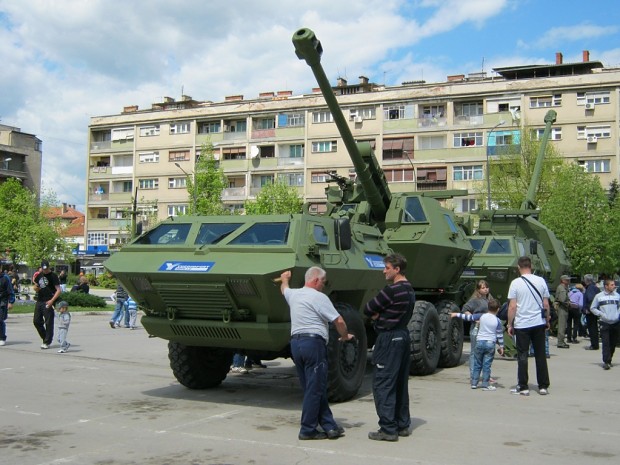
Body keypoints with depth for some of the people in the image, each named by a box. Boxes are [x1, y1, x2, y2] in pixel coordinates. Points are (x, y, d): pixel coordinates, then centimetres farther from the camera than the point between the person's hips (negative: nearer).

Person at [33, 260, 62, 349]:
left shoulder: (53, 276, -8)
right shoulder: (39, 275, 12)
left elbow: (58, 290, -12)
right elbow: (36, 286, 25)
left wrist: (52, 300, -22)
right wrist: (35, 287, -1)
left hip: (48, 302, -7)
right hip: (39, 301, 7)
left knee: (48, 323, -5)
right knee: (36, 321, 9)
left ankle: (47, 342, 3)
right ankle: (45, 338, 25)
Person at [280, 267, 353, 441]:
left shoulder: (293, 294, 13)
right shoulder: (319, 297, -8)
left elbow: (284, 289, 38)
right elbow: (338, 321, -10)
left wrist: (285, 279, 60)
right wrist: (345, 336, 9)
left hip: (295, 343, 8)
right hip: (313, 343, -8)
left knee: (313, 388, 11)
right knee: (314, 389, -1)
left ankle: (329, 426, 12)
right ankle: (307, 430, 3)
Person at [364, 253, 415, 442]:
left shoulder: (392, 290, -18)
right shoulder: (409, 290, 12)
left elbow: (368, 309, -12)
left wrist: (375, 315, 7)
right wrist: (380, 315, -2)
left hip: (389, 339, -10)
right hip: (403, 336, 10)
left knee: (383, 384, -6)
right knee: (400, 384, 15)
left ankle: (388, 429, -6)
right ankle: (403, 425, 21)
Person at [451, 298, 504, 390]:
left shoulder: (481, 316, -1)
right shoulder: (497, 321, -3)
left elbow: (469, 317, 4)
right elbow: (500, 335, -1)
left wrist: (456, 314, 13)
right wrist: (501, 347, 7)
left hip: (479, 342, 2)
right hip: (490, 344, -2)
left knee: (477, 364, 11)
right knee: (487, 365, 1)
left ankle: (474, 383, 13)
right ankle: (485, 385, 3)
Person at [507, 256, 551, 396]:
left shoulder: (516, 283, -8)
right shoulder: (541, 281, 1)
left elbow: (512, 307, -9)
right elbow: (546, 304, 4)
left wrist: (510, 324, 0)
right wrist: (547, 320, 17)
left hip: (522, 324, -3)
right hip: (539, 323, 3)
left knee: (522, 356, 4)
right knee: (540, 355, 10)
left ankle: (523, 387, 5)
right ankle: (543, 386, 14)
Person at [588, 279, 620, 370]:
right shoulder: (599, 296, 0)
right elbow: (592, 308, 6)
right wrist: (601, 314, -8)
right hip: (604, 323, -3)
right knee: (606, 343, -9)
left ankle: (609, 360, 24)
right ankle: (606, 362, -10)